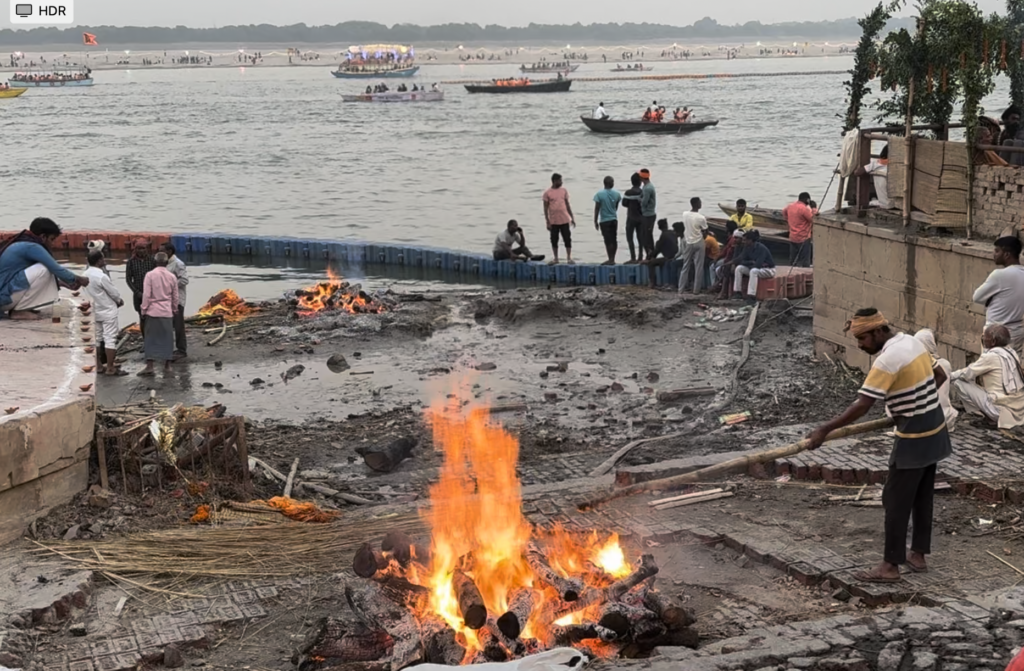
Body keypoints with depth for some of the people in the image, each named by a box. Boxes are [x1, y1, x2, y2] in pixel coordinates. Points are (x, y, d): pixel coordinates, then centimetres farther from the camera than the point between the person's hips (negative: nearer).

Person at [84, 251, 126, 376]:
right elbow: (114, 292, -15)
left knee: (97, 338, 13)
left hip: (95, 311, 8)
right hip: (107, 311, -8)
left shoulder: (86, 275, 2)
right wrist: (120, 301, 7)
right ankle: (110, 368, -4)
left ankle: (98, 365, 20)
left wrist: (116, 300, 9)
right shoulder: (102, 276, -23)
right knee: (110, 339, -4)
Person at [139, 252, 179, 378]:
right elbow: (175, 296, 8)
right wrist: (174, 309, 22)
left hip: (153, 310, -3)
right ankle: (167, 366, 11)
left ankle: (149, 367, -2)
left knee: (151, 338, 2)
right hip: (167, 311, 3)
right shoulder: (172, 276, 1)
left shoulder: (150, 275, -9)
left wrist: (144, 310, 1)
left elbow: (146, 295, -10)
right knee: (167, 338, 9)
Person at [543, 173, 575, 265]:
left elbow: (567, 204, 13)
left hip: (565, 220, 2)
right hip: (554, 221, -2)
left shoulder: (563, 190, 8)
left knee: (567, 239, 0)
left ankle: (569, 258, 6)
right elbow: (545, 208, -1)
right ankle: (555, 258, 17)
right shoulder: (547, 193, -2)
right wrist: (547, 222, -6)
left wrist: (572, 218, 10)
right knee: (554, 240, 5)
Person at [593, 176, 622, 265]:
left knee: (608, 241, -4)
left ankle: (610, 260, -5)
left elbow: (597, 209, -10)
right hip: (614, 219, 4)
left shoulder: (599, 194, -13)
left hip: (604, 221, -4)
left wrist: (595, 221, -3)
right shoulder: (617, 194, -1)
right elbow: (616, 207, 10)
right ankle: (612, 259, 15)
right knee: (614, 240, 10)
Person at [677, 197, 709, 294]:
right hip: (698, 242, -4)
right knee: (698, 266, 5)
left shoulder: (685, 215, -5)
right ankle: (697, 289, 6)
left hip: (688, 242, 4)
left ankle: (681, 289, 8)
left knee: (685, 266, 10)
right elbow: (705, 231, -6)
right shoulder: (701, 218, -17)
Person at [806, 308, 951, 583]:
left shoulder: (887, 360, -23)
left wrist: (825, 430, -23)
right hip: (934, 431, 9)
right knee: (922, 496, 16)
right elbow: (940, 376, 19)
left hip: (914, 438, -9)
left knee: (896, 500, -1)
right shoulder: (913, 342, 5)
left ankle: (891, 565, 3)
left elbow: (861, 406, -26)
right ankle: (919, 555, 25)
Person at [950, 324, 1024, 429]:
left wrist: (951, 375, 12)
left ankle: (981, 415, 2)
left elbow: (967, 374, -6)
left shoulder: (991, 356, -16)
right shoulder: (1010, 352, 8)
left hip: (1001, 411, -9)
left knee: (958, 383, -4)